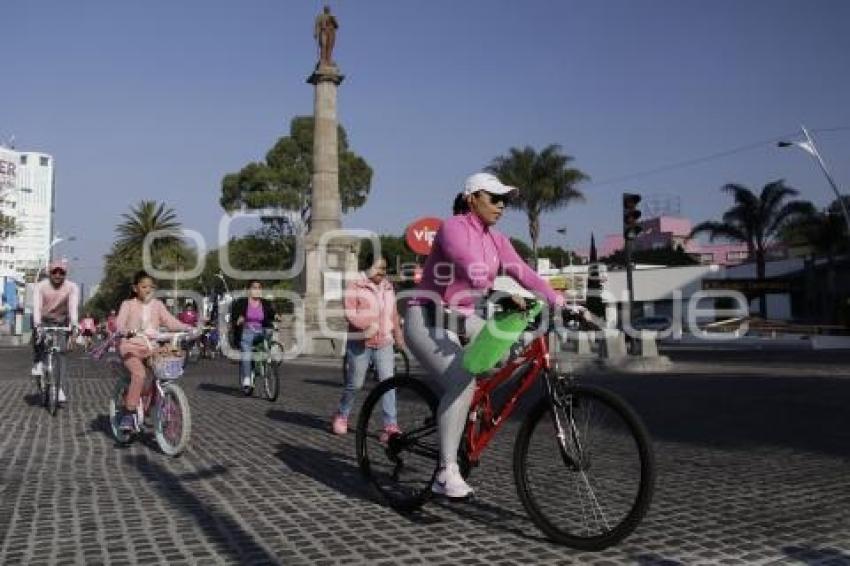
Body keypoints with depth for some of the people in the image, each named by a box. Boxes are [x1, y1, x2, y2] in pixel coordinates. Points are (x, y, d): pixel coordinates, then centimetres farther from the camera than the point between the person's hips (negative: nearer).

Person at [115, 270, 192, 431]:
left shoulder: (157, 305, 11)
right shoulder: (128, 304, 3)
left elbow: (170, 321, 2)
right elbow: (119, 324, -11)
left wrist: (186, 327, -16)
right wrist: (128, 331, -34)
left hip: (151, 347, 4)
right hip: (131, 346, -4)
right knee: (139, 374, -28)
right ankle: (128, 413, -21)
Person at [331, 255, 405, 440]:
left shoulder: (388, 286, 12)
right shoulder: (355, 285, -5)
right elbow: (349, 313, -14)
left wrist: (398, 335, 25)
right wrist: (367, 326, -27)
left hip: (384, 342, 4)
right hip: (360, 342, -4)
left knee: (388, 381, -9)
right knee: (355, 384, 6)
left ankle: (390, 425, -8)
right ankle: (341, 415, 30)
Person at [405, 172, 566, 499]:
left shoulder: (496, 240, 7)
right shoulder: (453, 228, -15)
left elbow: (523, 272, -7)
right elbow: (472, 268, -34)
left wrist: (559, 301, -21)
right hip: (427, 319, -8)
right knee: (461, 383, -26)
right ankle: (446, 474, -19)